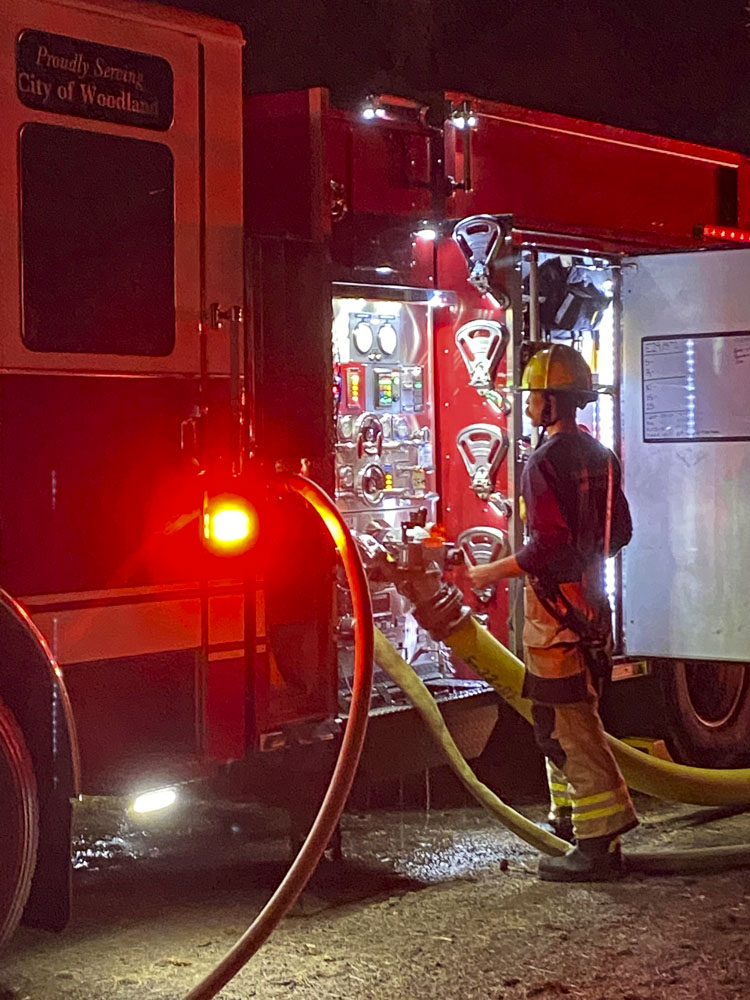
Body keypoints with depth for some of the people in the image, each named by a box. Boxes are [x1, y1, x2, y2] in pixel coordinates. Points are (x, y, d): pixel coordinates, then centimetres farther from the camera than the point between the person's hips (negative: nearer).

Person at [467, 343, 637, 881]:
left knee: (567, 722, -7)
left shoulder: (545, 462, -16)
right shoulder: (600, 457, 11)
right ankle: (573, 813, 30)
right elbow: (620, 531, 16)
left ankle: (600, 842, -9)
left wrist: (493, 571, -12)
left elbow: (547, 544, -23)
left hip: (556, 602, -9)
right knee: (573, 713, 20)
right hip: (592, 598, 9)